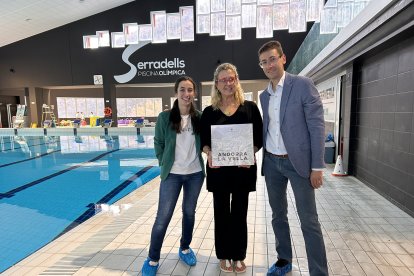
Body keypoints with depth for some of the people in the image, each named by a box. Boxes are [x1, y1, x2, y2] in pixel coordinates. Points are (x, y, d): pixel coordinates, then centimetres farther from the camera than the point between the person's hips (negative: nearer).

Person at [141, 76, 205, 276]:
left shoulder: (200, 117, -3)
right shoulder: (165, 117, -9)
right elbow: (158, 143, 0)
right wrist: (164, 164, -2)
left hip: (195, 173, 3)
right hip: (172, 174, -2)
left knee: (189, 212, 17)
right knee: (163, 217, 2)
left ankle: (184, 248, 40)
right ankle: (152, 259, 22)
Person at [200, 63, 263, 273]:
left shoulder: (250, 107, 1)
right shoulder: (209, 111, 2)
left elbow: (259, 138, 0)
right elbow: (203, 140, 3)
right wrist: (209, 153, -17)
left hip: (243, 168, 0)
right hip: (218, 169, 0)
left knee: (239, 213, 13)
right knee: (221, 213, 12)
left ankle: (239, 256, 31)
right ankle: (224, 256, 30)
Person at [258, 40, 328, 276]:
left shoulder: (303, 85, -8)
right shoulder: (264, 95, 10)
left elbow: (317, 126, -11)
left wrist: (317, 166, -14)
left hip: (298, 161, -5)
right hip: (272, 162, 6)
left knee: (309, 221, 1)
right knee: (278, 215, 16)